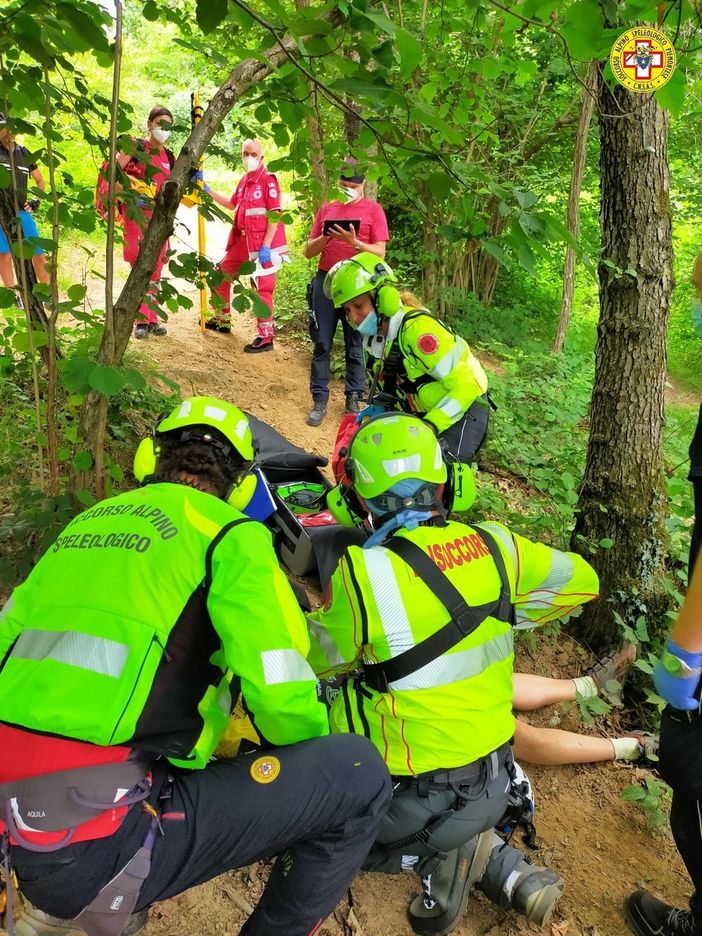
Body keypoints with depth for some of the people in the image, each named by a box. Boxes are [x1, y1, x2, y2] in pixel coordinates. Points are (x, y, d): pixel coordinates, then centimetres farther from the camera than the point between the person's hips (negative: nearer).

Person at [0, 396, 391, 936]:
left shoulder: (85, 522, 16)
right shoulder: (228, 532, -3)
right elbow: (278, 691, -11)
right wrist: (310, 768, 11)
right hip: (101, 846, -7)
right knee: (358, 774, -2)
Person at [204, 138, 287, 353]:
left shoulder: (268, 179, -11)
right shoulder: (244, 180, 13)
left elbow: (275, 215, -17)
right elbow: (232, 204, 30)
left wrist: (265, 246, -22)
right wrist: (208, 192, 24)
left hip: (262, 245, -9)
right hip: (242, 242, 9)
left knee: (262, 289, -5)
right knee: (220, 276, 18)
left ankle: (265, 338, 1)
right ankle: (222, 320, 36)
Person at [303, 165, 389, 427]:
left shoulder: (373, 209, 4)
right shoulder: (326, 208, 13)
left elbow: (379, 253, -4)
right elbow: (308, 251, 10)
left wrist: (355, 243, -19)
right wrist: (325, 238, -9)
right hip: (325, 280, 3)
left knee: (355, 346, 4)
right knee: (321, 344, 1)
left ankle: (354, 399, 12)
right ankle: (320, 400, 7)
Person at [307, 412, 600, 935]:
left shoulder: (363, 573, -22)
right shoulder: (493, 544, -9)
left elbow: (318, 656, -4)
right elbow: (580, 581, 8)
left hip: (417, 796, -5)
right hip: (495, 783, 6)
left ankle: (436, 854, 1)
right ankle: (500, 865, 13)